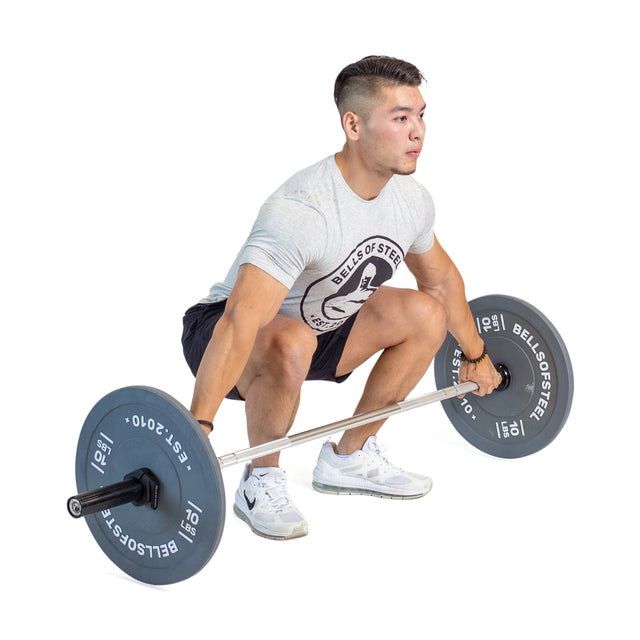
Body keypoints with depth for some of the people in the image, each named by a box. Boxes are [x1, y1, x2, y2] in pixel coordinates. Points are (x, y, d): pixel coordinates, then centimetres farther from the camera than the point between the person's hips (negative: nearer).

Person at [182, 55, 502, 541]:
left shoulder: (411, 200, -10)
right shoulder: (302, 211, -36)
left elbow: (441, 277, 11)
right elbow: (241, 323, -43)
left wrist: (476, 356, 20)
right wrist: (197, 429, -48)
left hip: (319, 323, 8)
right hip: (223, 330, -8)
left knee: (427, 314, -2)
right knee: (292, 345, -39)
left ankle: (348, 457, 10)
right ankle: (260, 482, -12)